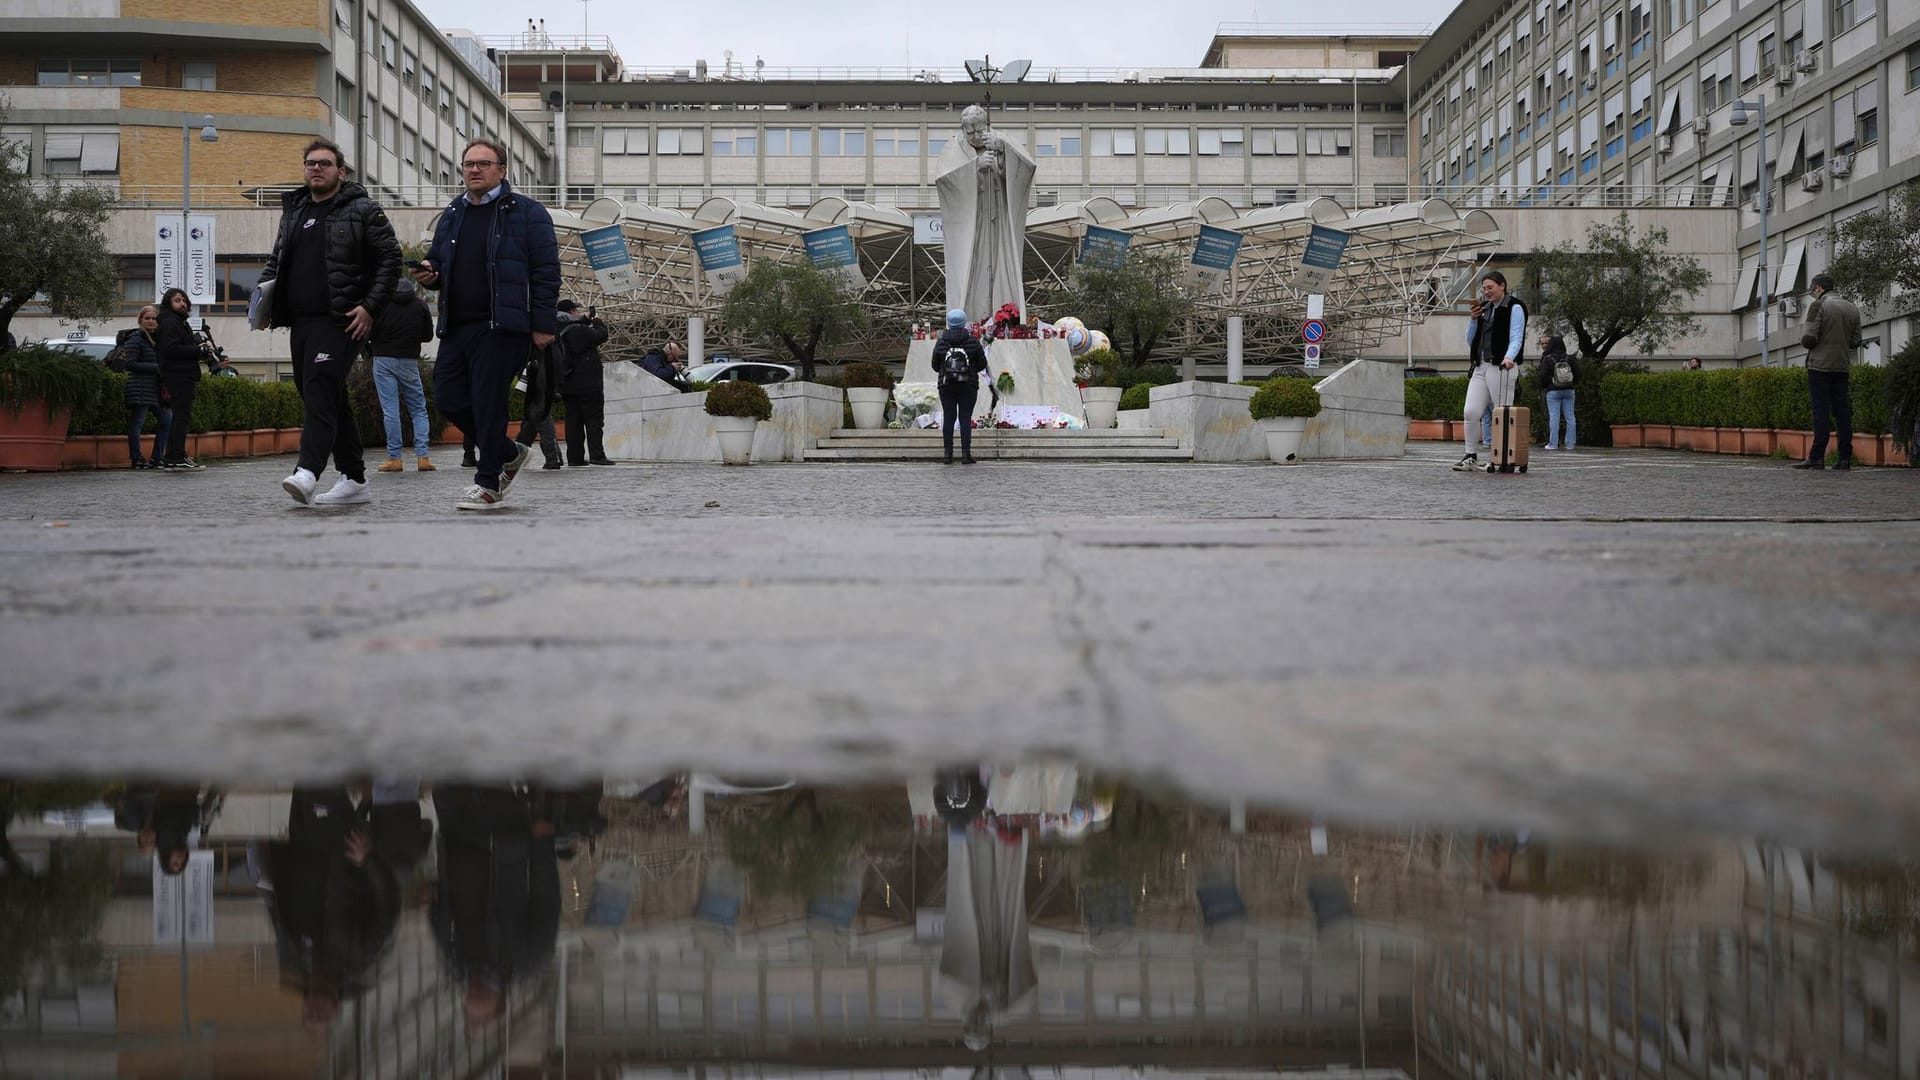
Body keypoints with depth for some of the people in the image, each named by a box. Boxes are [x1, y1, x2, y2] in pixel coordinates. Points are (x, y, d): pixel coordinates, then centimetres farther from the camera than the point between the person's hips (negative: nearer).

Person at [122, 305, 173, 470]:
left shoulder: (158, 339, 19)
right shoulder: (135, 339, -6)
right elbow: (131, 364, -14)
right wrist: (156, 368, -17)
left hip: (156, 388, 8)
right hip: (140, 389, -8)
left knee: (168, 420, 6)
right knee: (137, 423, -6)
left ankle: (156, 458, 11)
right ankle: (136, 460, -2)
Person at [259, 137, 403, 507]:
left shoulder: (363, 210, -1)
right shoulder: (293, 210, 19)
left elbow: (390, 258, -4)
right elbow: (277, 261, 27)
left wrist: (370, 307, -13)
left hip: (340, 323, -7)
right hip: (301, 323, 7)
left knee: (319, 393, -21)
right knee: (333, 400, 10)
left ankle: (307, 473, -31)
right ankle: (355, 480, 16)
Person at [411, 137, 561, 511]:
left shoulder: (527, 212, 0)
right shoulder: (452, 216, 19)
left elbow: (547, 271, -5)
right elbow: (438, 261, 29)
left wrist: (543, 324, -11)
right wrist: (429, 273, 3)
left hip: (501, 326, -7)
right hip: (456, 326, 7)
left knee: (488, 400, -8)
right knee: (449, 399, 4)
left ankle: (488, 484, 3)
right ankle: (508, 454, 24)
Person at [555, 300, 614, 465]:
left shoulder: (560, 331, 7)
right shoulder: (579, 330, -17)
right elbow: (601, 335, -9)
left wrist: (586, 319, 25)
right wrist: (597, 321, 8)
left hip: (568, 385, 8)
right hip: (587, 383, -8)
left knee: (574, 420, 9)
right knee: (594, 419, -4)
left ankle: (575, 456, 8)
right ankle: (596, 455, -9)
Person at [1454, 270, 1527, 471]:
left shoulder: (1514, 308, 0)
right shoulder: (1485, 309, 21)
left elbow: (1516, 338, -12)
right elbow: (1471, 341, 22)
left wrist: (1509, 358, -31)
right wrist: (1473, 319, 6)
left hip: (1501, 367, -6)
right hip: (1481, 367, 6)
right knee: (1470, 412, -5)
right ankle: (1470, 457, 1)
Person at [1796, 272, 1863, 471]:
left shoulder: (1818, 305, -7)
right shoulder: (1851, 308, 13)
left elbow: (1809, 339, -14)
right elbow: (1855, 341, 13)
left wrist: (1803, 337, 7)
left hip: (1820, 366, -6)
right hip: (1842, 366, 6)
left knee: (1821, 410, -6)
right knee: (1842, 410, 7)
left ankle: (1817, 457, -8)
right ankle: (1845, 458, 5)